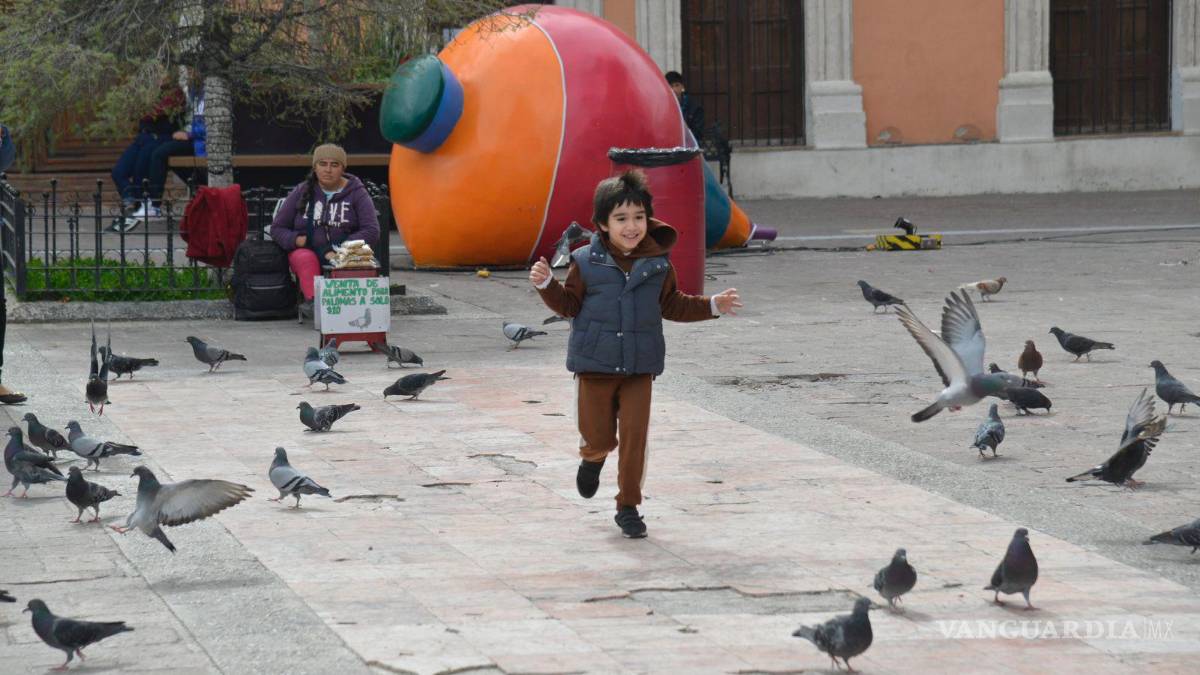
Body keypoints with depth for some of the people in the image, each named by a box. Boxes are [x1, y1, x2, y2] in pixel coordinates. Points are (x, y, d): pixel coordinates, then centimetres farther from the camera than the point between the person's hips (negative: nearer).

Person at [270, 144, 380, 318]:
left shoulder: (357, 193, 6)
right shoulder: (301, 192, 12)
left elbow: (372, 232, -4)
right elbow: (277, 229, 13)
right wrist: (296, 240, -10)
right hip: (306, 251, 1)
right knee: (305, 259, -35)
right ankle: (313, 300, -54)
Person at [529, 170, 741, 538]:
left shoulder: (657, 264, 1)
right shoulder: (586, 262, -5)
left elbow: (672, 304, 15)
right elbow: (569, 304, 3)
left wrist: (712, 306, 6)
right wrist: (547, 285, -14)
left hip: (639, 368, 1)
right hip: (595, 365, -1)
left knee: (634, 435, -4)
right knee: (599, 437, 4)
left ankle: (628, 506, 8)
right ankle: (593, 458, 42)